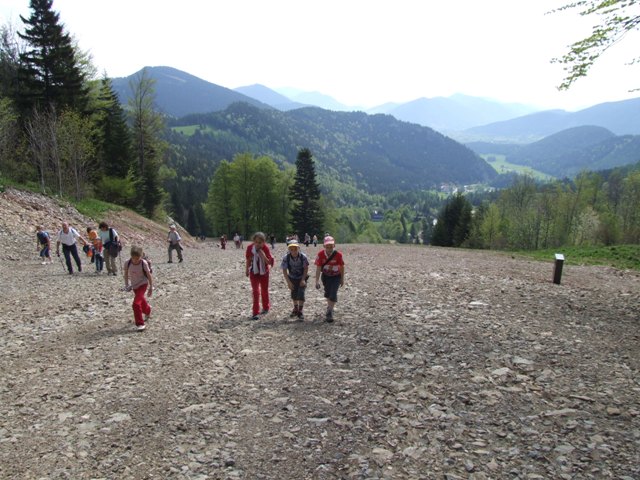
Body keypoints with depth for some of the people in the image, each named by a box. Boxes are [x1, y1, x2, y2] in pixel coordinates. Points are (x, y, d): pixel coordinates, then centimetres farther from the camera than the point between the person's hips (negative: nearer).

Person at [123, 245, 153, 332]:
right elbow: (126, 274, 2)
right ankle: (148, 311, 57)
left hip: (143, 284, -5)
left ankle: (140, 324, -7)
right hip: (134, 285, 5)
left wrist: (151, 287, -10)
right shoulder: (128, 263, -15)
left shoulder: (144, 263, -22)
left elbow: (149, 275, -13)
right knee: (141, 301, 24)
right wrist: (126, 284, 0)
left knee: (136, 304, -17)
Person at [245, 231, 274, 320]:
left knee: (264, 290, 15)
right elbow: (248, 259, 2)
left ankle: (266, 307, 38)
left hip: (264, 272, 0)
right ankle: (255, 313, -5)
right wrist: (247, 270, 12)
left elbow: (269, 262, -20)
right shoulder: (250, 248, -15)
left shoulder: (265, 248, -18)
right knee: (256, 291, -8)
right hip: (254, 272, 0)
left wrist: (263, 255, -36)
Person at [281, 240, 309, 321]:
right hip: (292, 278, 2)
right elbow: (284, 270, -15)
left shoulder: (303, 257, -27)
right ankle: (295, 309, 35)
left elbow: (306, 268, -14)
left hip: (302, 278, -2)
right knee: (294, 294, 11)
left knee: (301, 293, -12)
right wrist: (288, 282, -18)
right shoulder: (286, 258, -24)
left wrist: (303, 280, -17)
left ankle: (300, 311, 4)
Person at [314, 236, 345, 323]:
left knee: (333, 294, -14)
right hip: (325, 276, 2)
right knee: (327, 293, 19)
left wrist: (342, 279, -1)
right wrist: (317, 281, -23)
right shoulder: (320, 254, -21)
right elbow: (318, 268, -19)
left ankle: (329, 312, -9)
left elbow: (342, 267, -10)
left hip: (336, 277, -2)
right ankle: (329, 305, 47)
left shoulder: (338, 255, -24)